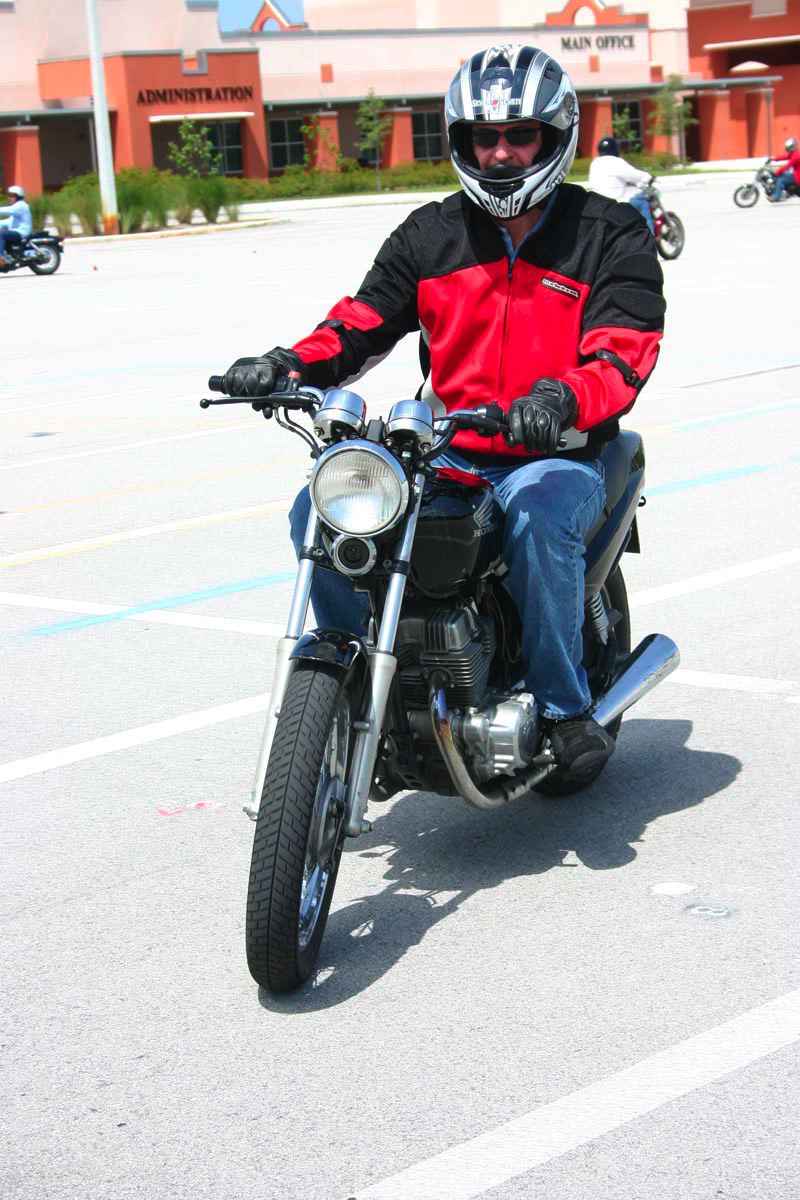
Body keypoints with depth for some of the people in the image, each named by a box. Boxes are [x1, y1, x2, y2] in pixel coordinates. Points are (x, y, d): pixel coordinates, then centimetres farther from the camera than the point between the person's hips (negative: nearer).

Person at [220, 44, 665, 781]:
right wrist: (291, 365, -16)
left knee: (539, 513, -38)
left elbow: (624, 354, -13)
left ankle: (565, 707, -20)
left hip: (560, 455, -4)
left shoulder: (612, 236, 0)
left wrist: (561, 399, -36)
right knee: (321, 509, -17)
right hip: (447, 455, 4)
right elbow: (363, 319, 6)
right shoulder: (431, 235, 12)